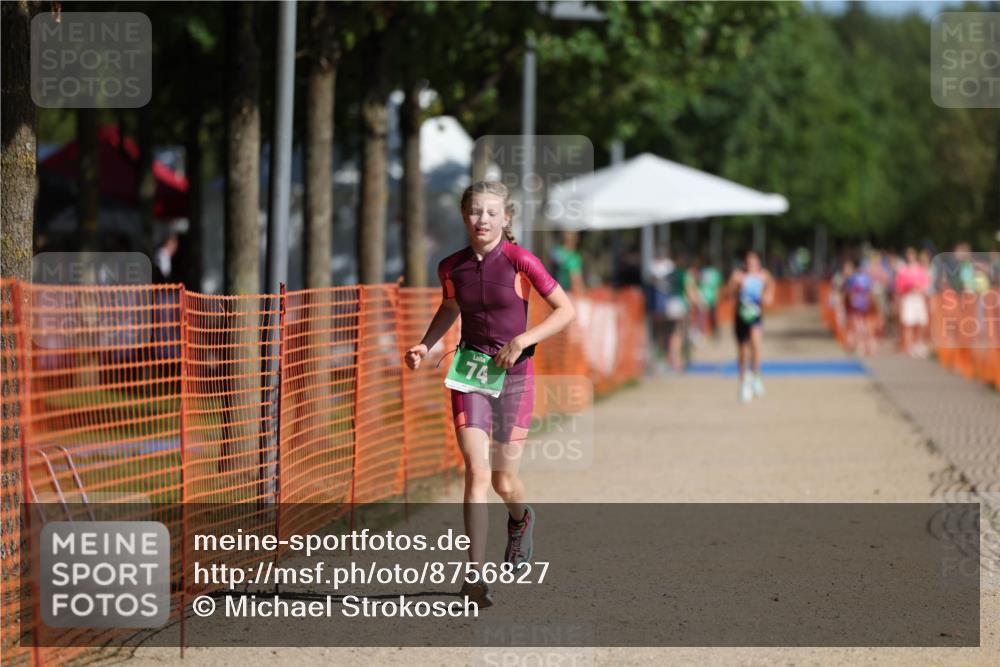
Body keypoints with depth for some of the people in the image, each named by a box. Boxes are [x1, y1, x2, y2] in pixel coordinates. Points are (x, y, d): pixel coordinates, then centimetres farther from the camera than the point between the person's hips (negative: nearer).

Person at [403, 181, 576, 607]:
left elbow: (566, 310, -6)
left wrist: (523, 340, -17)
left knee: (503, 481, 6)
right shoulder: (452, 267, 0)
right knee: (477, 472, -13)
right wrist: (426, 345, 7)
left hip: (514, 375, -2)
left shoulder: (519, 261, -11)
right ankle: (474, 575, -14)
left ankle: (520, 520, 44)